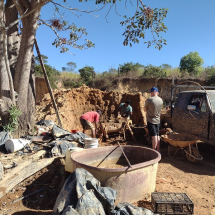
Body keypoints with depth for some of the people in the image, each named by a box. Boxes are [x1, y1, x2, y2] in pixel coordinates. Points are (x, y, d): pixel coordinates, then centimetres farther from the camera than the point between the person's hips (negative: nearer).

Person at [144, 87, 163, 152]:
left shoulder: (149, 100, -16)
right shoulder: (161, 100, 1)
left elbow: (145, 109, -3)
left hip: (151, 120, -5)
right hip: (157, 120, 6)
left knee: (154, 136, -3)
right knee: (157, 136, 14)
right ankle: (158, 150, 22)